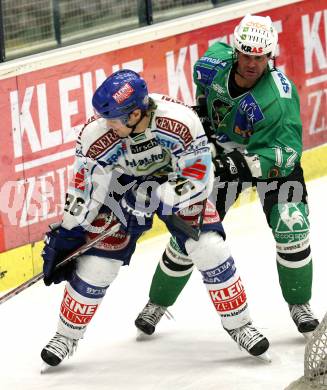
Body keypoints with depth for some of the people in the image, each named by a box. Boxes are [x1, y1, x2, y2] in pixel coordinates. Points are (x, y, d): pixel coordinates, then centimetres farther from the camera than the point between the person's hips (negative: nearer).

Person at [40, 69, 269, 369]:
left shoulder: (180, 122, -37)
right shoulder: (96, 137, -30)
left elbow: (198, 180, -29)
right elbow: (86, 190, -16)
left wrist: (151, 199, -35)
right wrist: (66, 235, -14)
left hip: (176, 179, -1)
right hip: (122, 189, 1)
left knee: (210, 248, -13)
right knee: (96, 263, -6)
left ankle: (238, 324, 7)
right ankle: (67, 336, 14)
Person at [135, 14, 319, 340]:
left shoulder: (280, 97, -34)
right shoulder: (215, 60, -21)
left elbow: (286, 153, -36)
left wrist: (242, 164, -46)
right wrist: (202, 110, -3)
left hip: (269, 156, -3)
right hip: (222, 154, 3)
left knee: (291, 228, -18)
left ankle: (299, 304, 4)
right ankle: (158, 303, 19)